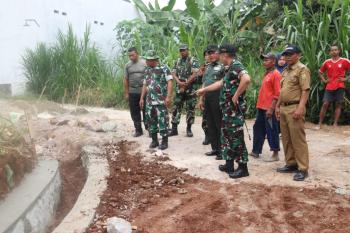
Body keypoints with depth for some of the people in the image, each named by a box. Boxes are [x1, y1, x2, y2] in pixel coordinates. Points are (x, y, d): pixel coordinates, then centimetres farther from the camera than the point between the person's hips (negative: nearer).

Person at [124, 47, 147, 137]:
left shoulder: (144, 63, -2)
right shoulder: (128, 65, 7)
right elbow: (126, 79, 10)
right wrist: (126, 93, 8)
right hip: (132, 92, 3)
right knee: (135, 112, 7)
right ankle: (138, 130, 19)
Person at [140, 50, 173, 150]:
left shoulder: (164, 68, -6)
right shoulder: (147, 70, 14)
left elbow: (170, 82, -13)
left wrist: (168, 97, -21)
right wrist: (142, 98, 17)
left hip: (161, 101, -6)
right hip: (149, 101, 7)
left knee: (162, 121, -2)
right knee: (151, 121, 10)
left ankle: (164, 141, 8)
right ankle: (154, 140, 21)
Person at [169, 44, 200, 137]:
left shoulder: (193, 61, -3)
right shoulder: (177, 62, 13)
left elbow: (194, 74, -12)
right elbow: (174, 74, 7)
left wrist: (185, 84, -14)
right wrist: (179, 82, -11)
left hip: (190, 89, -4)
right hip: (179, 89, 4)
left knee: (190, 109, 1)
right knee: (176, 108, 3)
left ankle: (189, 129, 11)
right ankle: (174, 129, 8)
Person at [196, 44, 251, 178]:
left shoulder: (236, 66, -15)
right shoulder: (231, 68, 17)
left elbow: (246, 79, -34)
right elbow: (221, 83, 29)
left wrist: (236, 96, -26)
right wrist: (204, 90, 34)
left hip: (234, 109, -10)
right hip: (228, 109, 10)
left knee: (236, 138, -4)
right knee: (227, 136, 16)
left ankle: (243, 168, 5)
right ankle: (229, 165, 26)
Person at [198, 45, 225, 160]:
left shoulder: (222, 66, -5)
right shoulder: (208, 67, 18)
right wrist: (201, 99, 19)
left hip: (217, 98, -8)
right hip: (207, 98, 8)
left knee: (219, 125, -3)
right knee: (210, 125, 11)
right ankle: (214, 148, 21)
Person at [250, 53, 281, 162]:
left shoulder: (276, 74, -11)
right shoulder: (266, 74, 15)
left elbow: (277, 94, -17)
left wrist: (271, 108, -20)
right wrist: (259, 105, 17)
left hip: (269, 108, -9)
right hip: (261, 107, 9)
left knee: (271, 131, -2)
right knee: (258, 128, 15)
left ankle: (275, 154, 8)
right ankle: (256, 151, 25)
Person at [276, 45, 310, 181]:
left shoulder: (302, 69, -8)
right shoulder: (286, 71, 18)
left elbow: (305, 90, -16)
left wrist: (300, 108, -24)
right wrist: (278, 106, 20)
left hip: (294, 108, -9)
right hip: (284, 108, 9)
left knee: (298, 140, -6)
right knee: (286, 139, 13)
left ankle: (303, 169, 0)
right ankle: (291, 164, 24)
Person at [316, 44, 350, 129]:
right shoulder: (327, 62, 6)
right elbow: (320, 72, 19)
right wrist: (324, 80, 6)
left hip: (340, 87, -1)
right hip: (329, 87, 2)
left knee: (338, 105, 2)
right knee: (325, 104, -2)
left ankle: (335, 124, 6)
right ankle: (320, 123, 1)